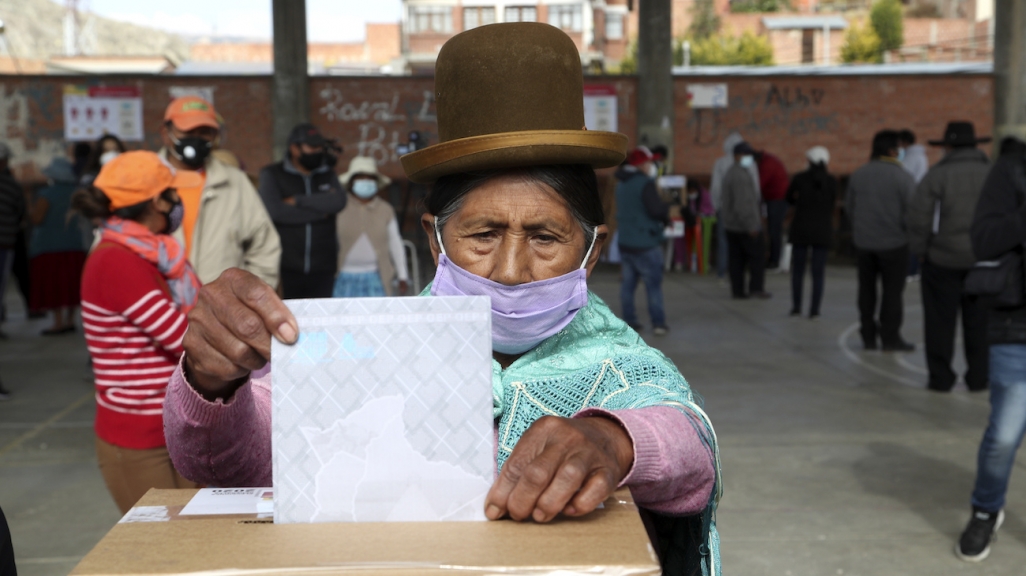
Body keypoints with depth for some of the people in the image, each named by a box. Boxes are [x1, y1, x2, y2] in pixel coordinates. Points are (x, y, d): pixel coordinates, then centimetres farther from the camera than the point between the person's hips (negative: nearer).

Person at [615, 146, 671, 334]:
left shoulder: (621, 183, 12)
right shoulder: (645, 183, -16)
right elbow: (656, 209, -25)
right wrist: (668, 208, -3)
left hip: (625, 242, 8)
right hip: (645, 244, -7)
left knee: (628, 283, 10)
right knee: (653, 285, 0)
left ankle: (629, 321, 12)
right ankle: (658, 324, 2)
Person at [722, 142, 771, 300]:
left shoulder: (731, 173, 14)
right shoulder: (741, 175, -18)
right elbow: (743, 203, -24)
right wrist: (751, 226, -23)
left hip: (731, 224, 9)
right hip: (745, 225, -9)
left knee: (737, 258, 8)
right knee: (757, 254, 0)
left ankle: (737, 290, 7)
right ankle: (756, 288, -1)